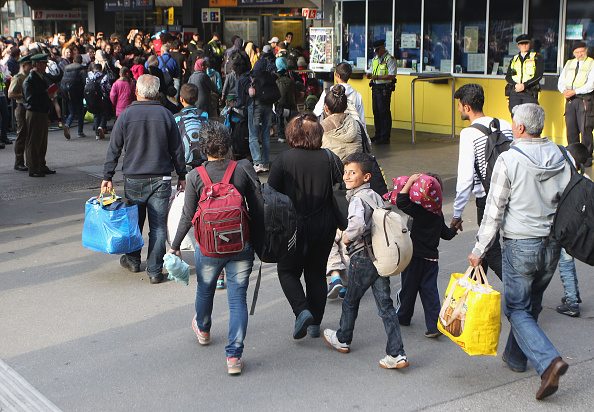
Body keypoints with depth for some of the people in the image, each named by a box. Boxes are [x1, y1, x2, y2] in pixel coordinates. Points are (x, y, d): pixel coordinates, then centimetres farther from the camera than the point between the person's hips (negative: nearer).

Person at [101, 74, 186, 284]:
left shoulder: (126, 115, -3)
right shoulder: (166, 115, -1)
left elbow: (114, 149, -1)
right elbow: (177, 150, 5)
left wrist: (107, 177, 5)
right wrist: (181, 176, 14)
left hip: (133, 180, 1)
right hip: (161, 180, 0)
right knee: (158, 226, 2)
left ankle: (133, 260, 33)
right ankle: (155, 271, 2)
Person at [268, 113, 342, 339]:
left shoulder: (284, 159, -10)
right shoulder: (329, 158, -5)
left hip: (293, 227, -2)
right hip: (324, 226, 3)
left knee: (287, 270, 15)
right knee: (317, 273, 15)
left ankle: (302, 311, -5)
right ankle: (315, 323, 19)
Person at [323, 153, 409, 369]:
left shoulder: (357, 199, -16)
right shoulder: (376, 196, 9)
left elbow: (358, 224, -34)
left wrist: (348, 237, -17)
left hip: (362, 258, -7)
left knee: (350, 300, 16)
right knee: (385, 305, 6)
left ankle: (343, 339, 37)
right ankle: (397, 353, 2)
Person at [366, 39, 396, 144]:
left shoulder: (389, 59, -10)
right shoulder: (375, 59, 16)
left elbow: (392, 76, -17)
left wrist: (378, 77, -24)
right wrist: (370, 75, 1)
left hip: (384, 89, -8)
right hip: (375, 87, 8)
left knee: (384, 112, -6)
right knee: (376, 111, 11)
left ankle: (385, 138, -2)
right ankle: (378, 135, 22)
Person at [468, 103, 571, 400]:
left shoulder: (509, 161, -15)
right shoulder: (561, 158, 1)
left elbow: (494, 211, -13)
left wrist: (479, 250, -4)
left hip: (521, 245, -5)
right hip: (552, 246, 5)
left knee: (517, 310, 5)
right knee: (531, 305, 21)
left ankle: (548, 361, -13)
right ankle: (515, 356, 35)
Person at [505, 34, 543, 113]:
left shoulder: (536, 58, 9)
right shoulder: (514, 59, 19)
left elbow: (539, 75, -2)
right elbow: (508, 77, 12)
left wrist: (524, 85, -13)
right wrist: (515, 85, -9)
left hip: (530, 93, -3)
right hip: (514, 93, 3)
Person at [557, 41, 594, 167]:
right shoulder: (569, 64, 17)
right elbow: (561, 81, 15)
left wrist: (574, 92, -17)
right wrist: (564, 90, -8)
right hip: (570, 100, 5)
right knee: (571, 129, 3)